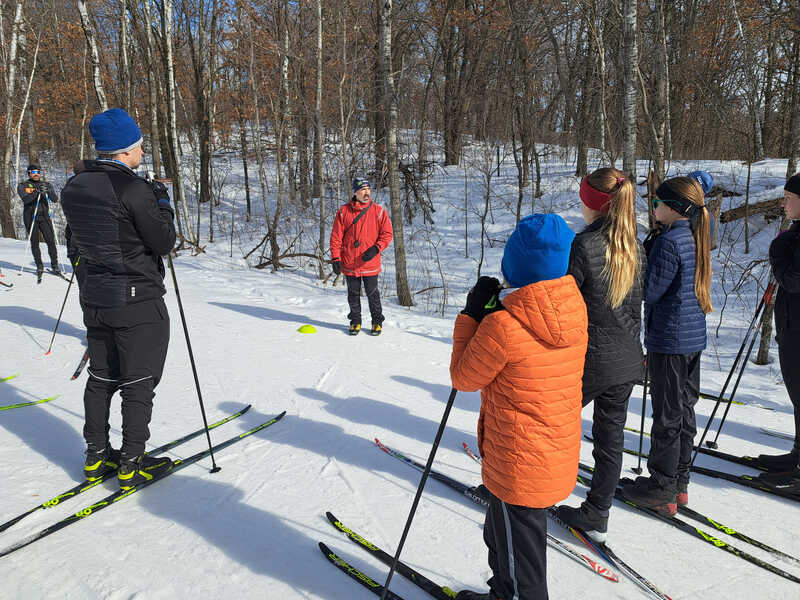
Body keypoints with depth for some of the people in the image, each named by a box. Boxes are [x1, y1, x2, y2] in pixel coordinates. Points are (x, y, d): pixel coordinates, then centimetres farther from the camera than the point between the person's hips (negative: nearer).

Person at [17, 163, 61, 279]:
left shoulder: (46, 184, 11)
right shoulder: (22, 186, 6)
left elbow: (55, 199, -1)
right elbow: (25, 199, -13)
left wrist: (48, 191, -20)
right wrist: (37, 192, -27)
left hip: (44, 216, 1)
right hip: (30, 217, -1)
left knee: (51, 240, -7)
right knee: (34, 242, 2)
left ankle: (54, 265, 3)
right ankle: (39, 266, 12)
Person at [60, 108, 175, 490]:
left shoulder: (74, 187, 5)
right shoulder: (134, 189, -20)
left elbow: (75, 245, 13)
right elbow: (164, 243, -14)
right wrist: (162, 202, -1)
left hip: (93, 298, 8)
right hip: (138, 300, -7)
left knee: (101, 377, 18)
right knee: (138, 383, 4)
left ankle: (96, 455, 27)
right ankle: (132, 464, 11)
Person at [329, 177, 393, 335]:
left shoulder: (378, 211, -2)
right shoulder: (344, 211, -1)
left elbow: (387, 234, 0)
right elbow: (336, 237, 1)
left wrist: (376, 248, -15)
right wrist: (335, 258, -5)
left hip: (370, 263, -1)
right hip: (349, 263, 1)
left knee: (372, 293, 7)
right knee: (353, 294, 12)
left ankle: (377, 321, 24)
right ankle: (355, 321, 28)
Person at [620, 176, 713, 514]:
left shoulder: (670, 241, -19)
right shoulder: (696, 237, 9)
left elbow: (649, 291, -17)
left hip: (669, 340, -9)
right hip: (694, 336, 9)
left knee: (667, 414, 1)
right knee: (685, 408, 15)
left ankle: (661, 489, 13)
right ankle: (679, 483, 27)